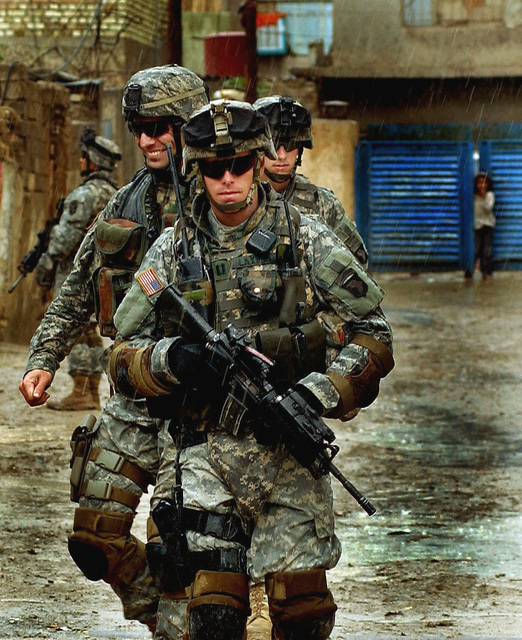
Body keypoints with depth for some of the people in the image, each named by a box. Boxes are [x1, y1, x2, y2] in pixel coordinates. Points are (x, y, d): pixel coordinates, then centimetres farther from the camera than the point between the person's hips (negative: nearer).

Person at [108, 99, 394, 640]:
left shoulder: (307, 240, 4)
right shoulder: (173, 250, 8)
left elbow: (371, 338, 1)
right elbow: (123, 358, 8)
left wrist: (314, 395, -14)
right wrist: (172, 358, -14)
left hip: (290, 456, 0)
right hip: (199, 455, 0)